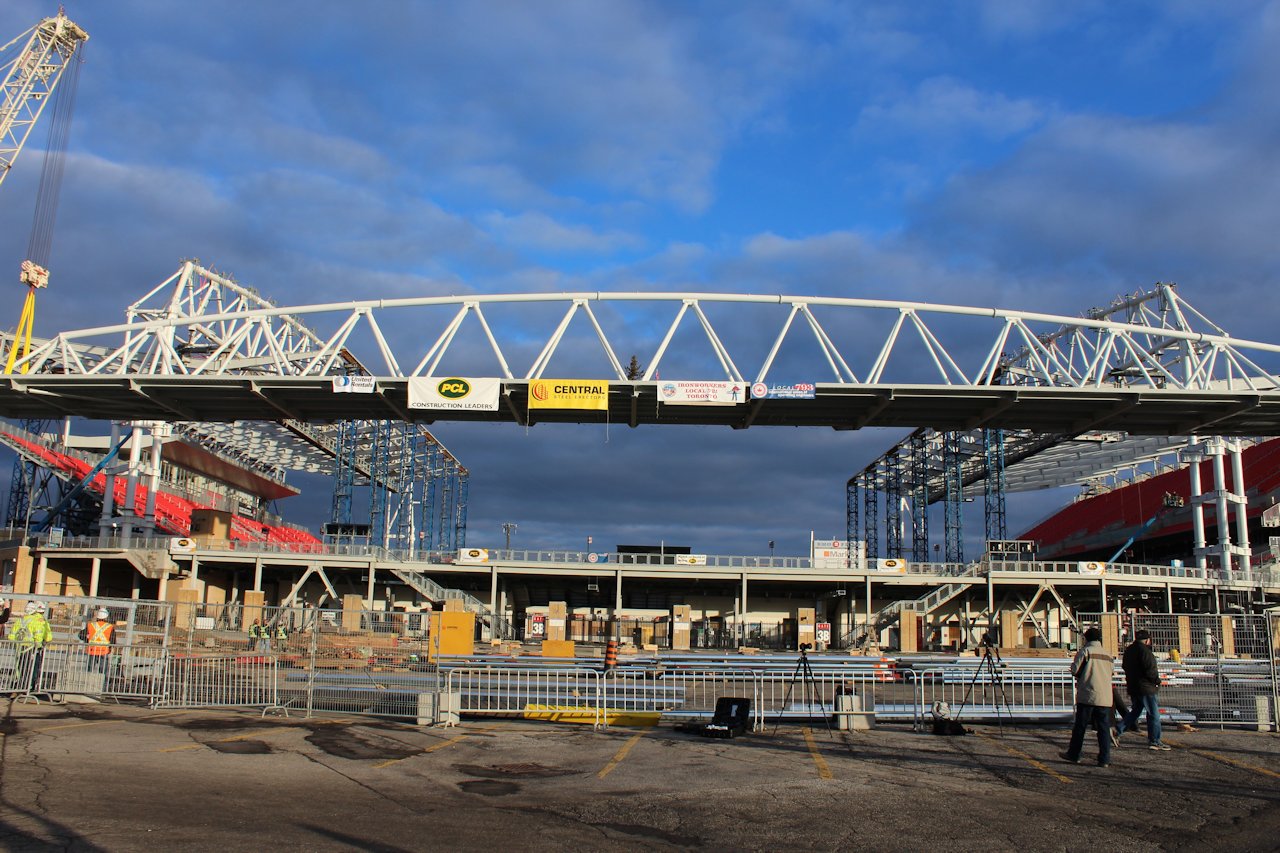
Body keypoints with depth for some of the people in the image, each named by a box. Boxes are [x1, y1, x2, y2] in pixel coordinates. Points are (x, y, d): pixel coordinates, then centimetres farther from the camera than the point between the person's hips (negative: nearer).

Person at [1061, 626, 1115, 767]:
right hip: (1105, 697, 4)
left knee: (1080, 726, 6)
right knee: (1104, 728, 5)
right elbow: (1112, 672, 14)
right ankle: (1104, 759, 1)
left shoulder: (1085, 651, -5)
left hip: (1087, 696, -4)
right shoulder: (1108, 655, 9)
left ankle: (1074, 755, 14)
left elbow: (1075, 670, -8)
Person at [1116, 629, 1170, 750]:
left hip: (1132, 687, 8)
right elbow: (1150, 669, -20)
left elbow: (1125, 666, 20)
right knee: (1153, 714, 1)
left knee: (1135, 711, 17)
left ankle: (1117, 731, 6)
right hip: (1146, 687, -8)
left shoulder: (1128, 650, 12)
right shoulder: (1144, 650, -16)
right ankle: (1154, 741, 4)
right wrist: (1157, 681, -5)